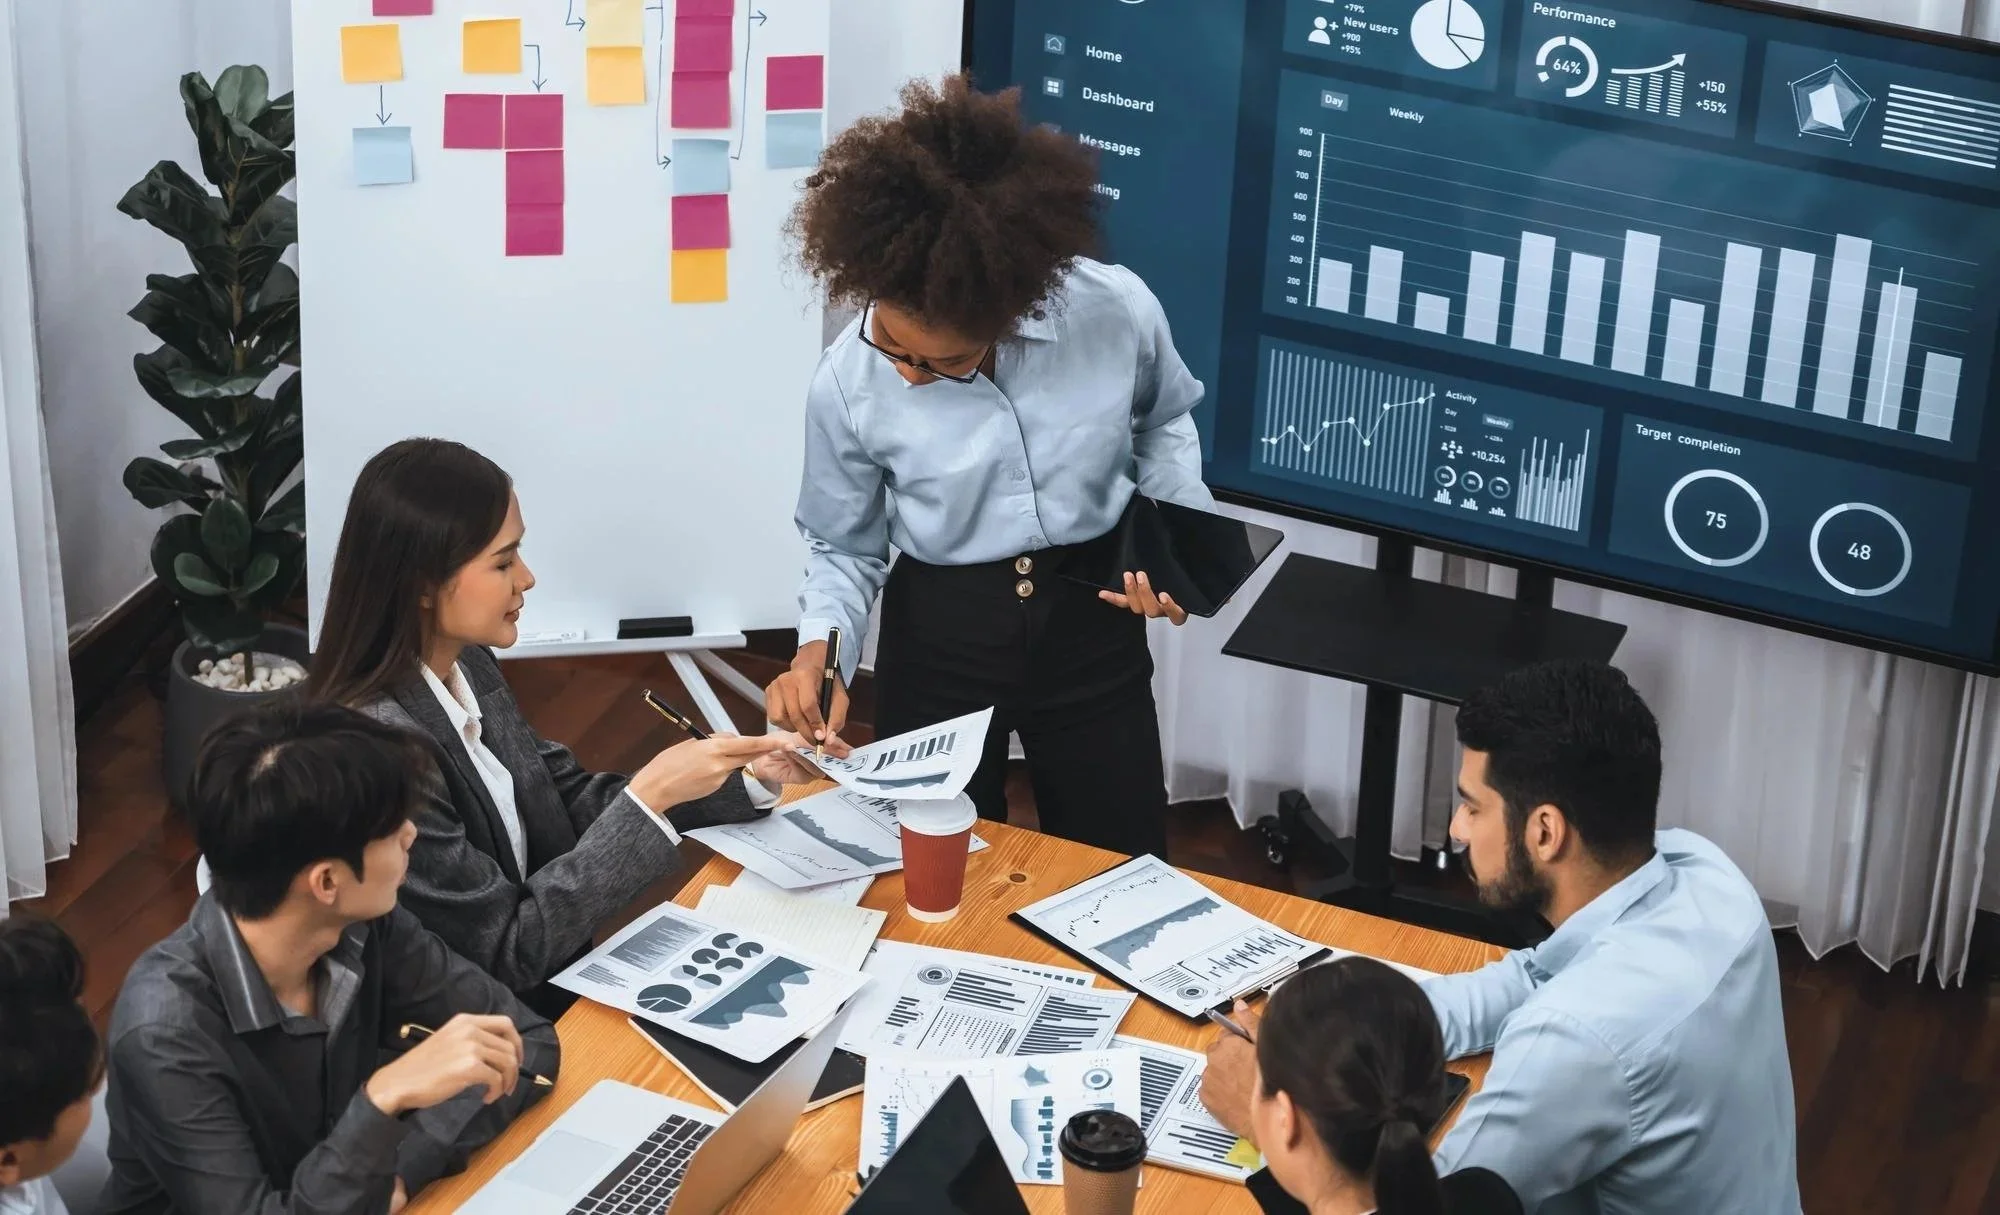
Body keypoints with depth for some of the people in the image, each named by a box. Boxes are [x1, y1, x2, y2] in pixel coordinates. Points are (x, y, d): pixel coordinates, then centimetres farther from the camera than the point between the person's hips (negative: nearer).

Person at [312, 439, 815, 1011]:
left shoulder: (469, 666, -1)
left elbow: (572, 801, 10)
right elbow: (508, 951, -22)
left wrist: (751, 773, 0)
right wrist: (651, 797, -23)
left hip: (552, 983, 7)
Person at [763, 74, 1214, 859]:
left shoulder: (1117, 312, -19)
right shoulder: (846, 386, -18)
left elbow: (1164, 418, 6)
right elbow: (844, 547, -2)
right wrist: (820, 648, -20)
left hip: (1091, 623, 1)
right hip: (939, 636, 0)